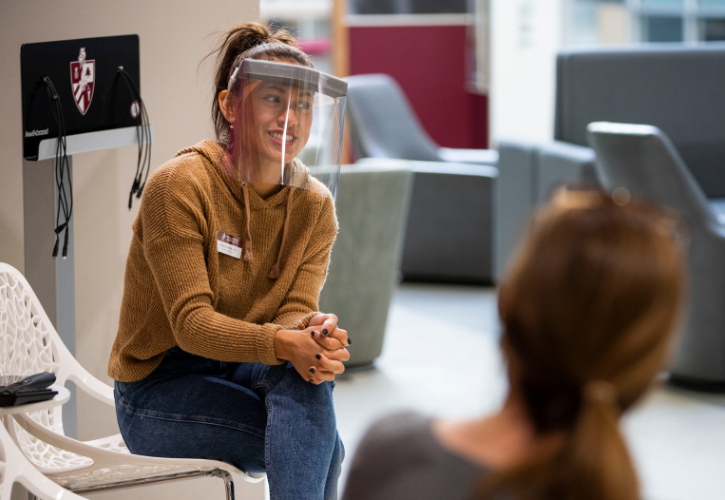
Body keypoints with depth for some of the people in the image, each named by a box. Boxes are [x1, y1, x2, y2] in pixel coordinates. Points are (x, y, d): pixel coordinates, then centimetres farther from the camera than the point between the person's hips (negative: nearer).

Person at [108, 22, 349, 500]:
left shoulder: (315, 205, 0)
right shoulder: (180, 186, -18)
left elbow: (296, 310, -11)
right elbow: (191, 322, -25)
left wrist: (311, 331, -37)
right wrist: (284, 343, -42)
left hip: (243, 369, 5)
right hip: (159, 389, -5)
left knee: (312, 361, -31)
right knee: (325, 446, -29)